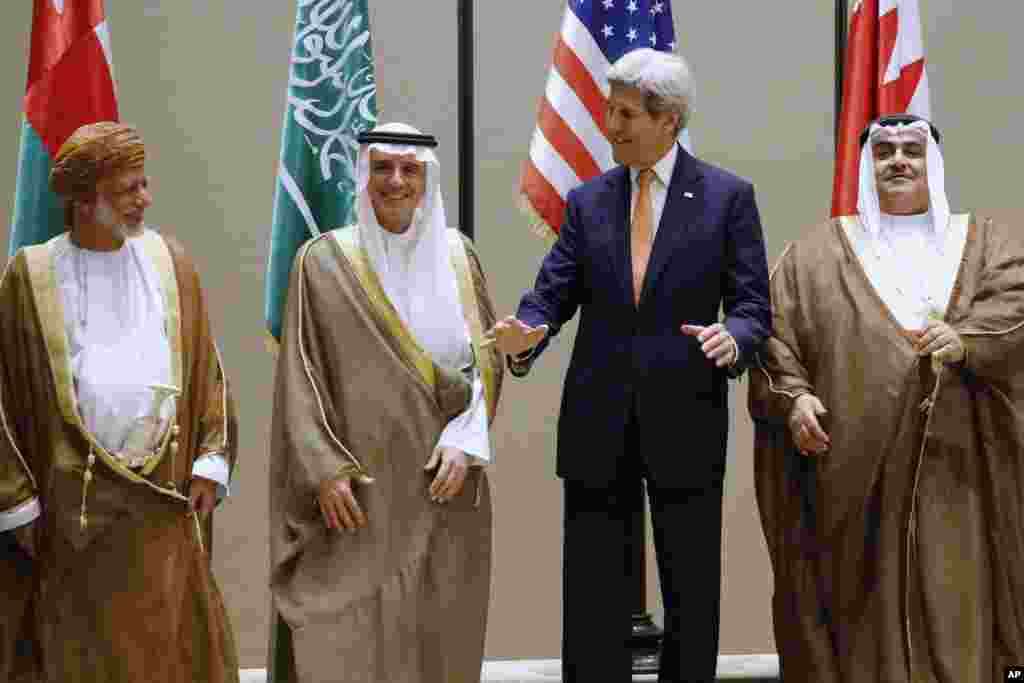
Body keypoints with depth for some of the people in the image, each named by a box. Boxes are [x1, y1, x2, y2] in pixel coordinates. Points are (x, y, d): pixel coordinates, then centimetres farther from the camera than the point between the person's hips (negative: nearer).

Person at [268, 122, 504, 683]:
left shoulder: (457, 254, 8)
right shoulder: (324, 260, -1)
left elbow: (488, 360, 8)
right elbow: (300, 374, -3)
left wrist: (466, 440, -6)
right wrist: (324, 469, -12)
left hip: (442, 488, 3)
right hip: (358, 489, -3)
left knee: (435, 637, 5)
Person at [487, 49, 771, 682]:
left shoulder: (727, 195, 1)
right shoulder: (588, 201, 9)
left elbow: (752, 305, -1)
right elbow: (553, 293, 3)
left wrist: (732, 339, -24)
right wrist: (526, 336, -19)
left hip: (687, 421, -2)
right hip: (598, 422, 2)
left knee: (692, 595, 8)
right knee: (592, 597, 6)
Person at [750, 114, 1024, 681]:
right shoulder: (819, 251, 13)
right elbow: (775, 333, 5)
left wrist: (966, 340, -23)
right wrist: (791, 397, -13)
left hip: (952, 471, 0)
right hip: (851, 471, 0)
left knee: (952, 614, -2)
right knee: (861, 619, 1)